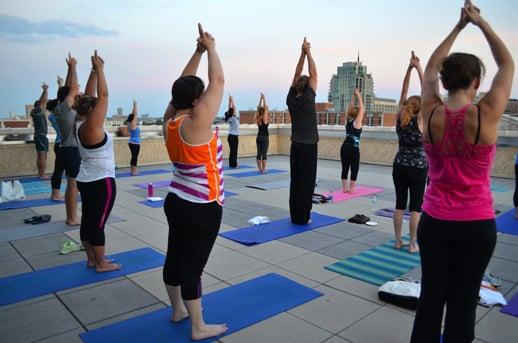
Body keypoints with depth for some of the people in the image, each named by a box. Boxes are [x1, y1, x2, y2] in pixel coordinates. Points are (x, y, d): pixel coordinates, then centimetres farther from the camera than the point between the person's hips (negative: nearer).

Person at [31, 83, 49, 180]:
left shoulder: (35, 112, 12)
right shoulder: (38, 111, -11)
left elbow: (41, 101, 21)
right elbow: (44, 100, -14)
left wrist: (44, 90, 23)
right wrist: (46, 89, -4)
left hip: (38, 136, 9)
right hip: (42, 136, -9)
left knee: (39, 156, 11)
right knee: (43, 157, -7)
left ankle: (40, 173, 16)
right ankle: (43, 175, -6)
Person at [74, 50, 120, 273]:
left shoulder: (80, 125, 5)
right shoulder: (92, 127, -19)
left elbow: (90, 96, 10)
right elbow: (103, 95, -20)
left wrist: (94, 71, 8)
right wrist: (99, 68, -13)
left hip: (86, 180, 10)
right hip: (101, 182, -9)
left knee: (88, 220, 13)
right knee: (98, 223, -1)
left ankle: (92, 259, 25)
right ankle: (101, 264, 10)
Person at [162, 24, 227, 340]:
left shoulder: (170, 120, 1)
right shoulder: (195, 124, -20)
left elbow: (184, 85, 12)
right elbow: (218, 82, -16)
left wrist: (198, 51, 11)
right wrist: (211, 48, -2)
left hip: (177, 203, 9)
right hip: (201, 209, -9)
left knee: (176, 258, 18)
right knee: (193, 265, 1)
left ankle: (178, 310, 37)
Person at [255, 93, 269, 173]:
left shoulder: (257, 119, 2)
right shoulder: (265, 119, -11)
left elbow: (259, 108, 7)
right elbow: (265, 108, -10)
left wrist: (261, 98, 9)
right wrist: (263, 98, -3)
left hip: (258, 137, 6)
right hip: (265, 137, -6)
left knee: (259, 153, 7)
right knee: (264, 153, -4)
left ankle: (260, 169, 9)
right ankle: (263, 169, -4)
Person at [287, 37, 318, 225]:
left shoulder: (290, 99, 2)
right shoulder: (308, 99, -13)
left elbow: (297, 75, 10)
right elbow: (313, 74, -7)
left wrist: (302, 53, 9)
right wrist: (308, 52, -1)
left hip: (295, 146, 6)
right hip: (309, 146, -6)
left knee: (295, 181, 9)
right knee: (306, 182, -1)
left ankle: (295, 216, 15)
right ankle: (302, 217, 4)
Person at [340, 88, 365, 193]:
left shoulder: (348, 120, 6)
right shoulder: (357, 122, -9)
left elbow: (350, 108, 14)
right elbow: (361, 109, -9)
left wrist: (353, 97, 12)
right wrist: (358, 96, -5)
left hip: (344, 147, 6)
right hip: (353, 149, -6)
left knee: (345, 168, 9)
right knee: (354, 169, 3)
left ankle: (344, 188, 13)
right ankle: (351, 189, 4)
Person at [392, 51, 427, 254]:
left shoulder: (400, 119, -1)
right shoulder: (420, 121, -12)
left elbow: (403, 93, 3)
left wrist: (409, 68, 1)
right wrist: (419, 68, -10)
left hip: (399, 166, 4)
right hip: (417, 168, -4)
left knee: (400, 204, 10)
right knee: (415, 206, 3)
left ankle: (398, 241, 15)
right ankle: (413, 244, 8)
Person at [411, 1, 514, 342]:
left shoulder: (431, 114, -9)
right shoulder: (487, 116, -14)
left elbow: (430, 69, 10)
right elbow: (508, 65, 3)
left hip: (434, 222, 2)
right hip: (476, 226, -2)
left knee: (431, 297, 13)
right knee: (463, 302, 11)